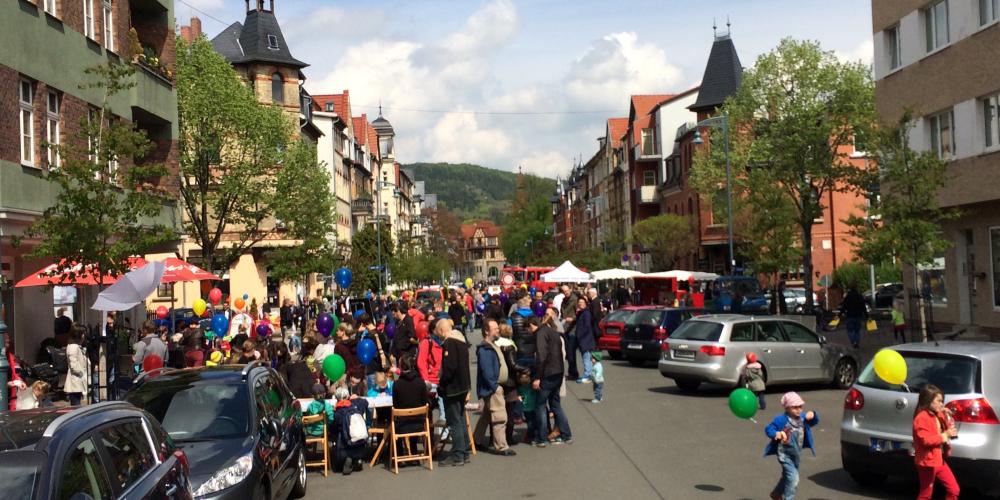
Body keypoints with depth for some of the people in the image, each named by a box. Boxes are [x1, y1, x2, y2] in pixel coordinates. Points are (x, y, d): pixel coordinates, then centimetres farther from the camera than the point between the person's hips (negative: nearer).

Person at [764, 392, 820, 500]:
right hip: (785, 454, -7)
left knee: (787, 476, 23)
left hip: (796, 454, 8)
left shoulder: (802, 418, 1)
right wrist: (776, 433, -39)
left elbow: (815, 421, 12)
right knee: (793, 478, -18)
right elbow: (768, 429, -17)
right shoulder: (781, 420, -18)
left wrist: (813, 415, -11)